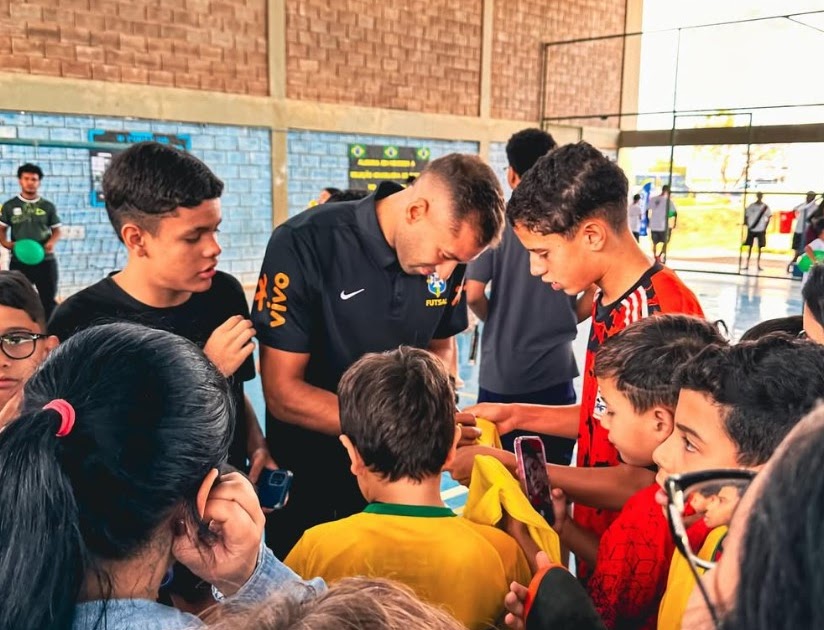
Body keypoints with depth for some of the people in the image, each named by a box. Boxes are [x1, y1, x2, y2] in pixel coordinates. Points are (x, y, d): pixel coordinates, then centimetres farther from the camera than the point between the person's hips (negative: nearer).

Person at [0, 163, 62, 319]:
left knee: (48, 300, 6)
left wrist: (52, 242, -13)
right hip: (19, 261, 0)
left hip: (45, 260, 0)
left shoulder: (48, 206, 5)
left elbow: (57, 230, 8)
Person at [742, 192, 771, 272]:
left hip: (761, 230, 1)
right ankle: (747, 263, 9)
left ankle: (758, 264, 11)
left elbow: (769, 216, 6)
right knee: (750, 246, 3)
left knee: (760, 247, 4)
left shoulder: (765, 207, 0)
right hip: (751, 229, -1)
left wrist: (765, 227, -1)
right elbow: (746, 216, 3)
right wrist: (747, 225, -7)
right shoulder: (751, 206, -1)